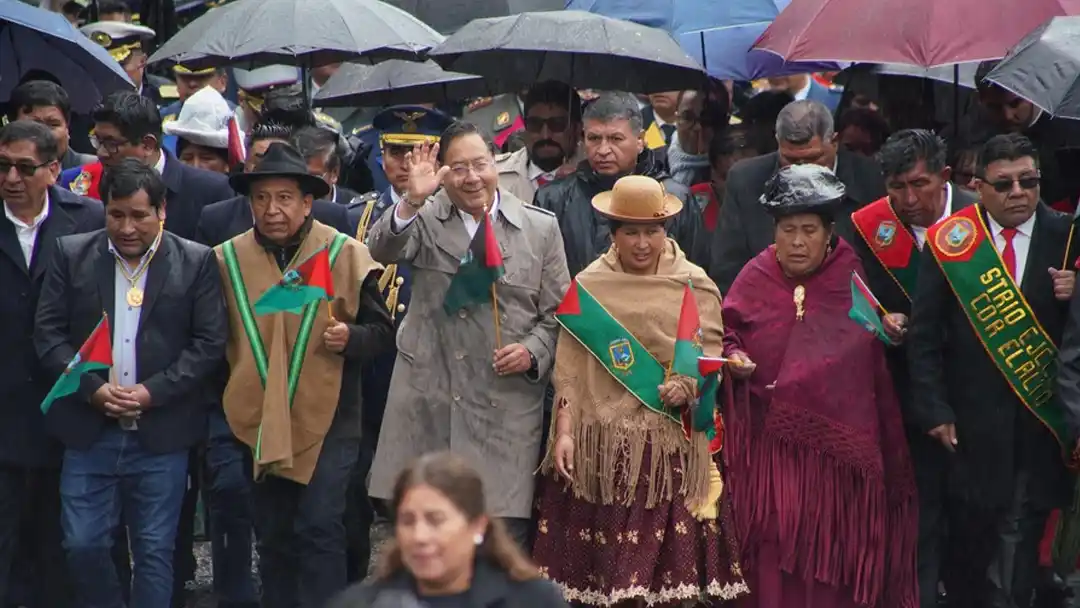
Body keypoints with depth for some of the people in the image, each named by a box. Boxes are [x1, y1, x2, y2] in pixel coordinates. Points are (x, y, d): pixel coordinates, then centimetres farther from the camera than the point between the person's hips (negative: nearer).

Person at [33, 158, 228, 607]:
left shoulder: (196, 262, -1)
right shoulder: (72, 255, 4)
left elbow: (209, 342, -3)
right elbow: (49, 332, 2)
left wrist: (153, 391, -13)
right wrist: (92, 388, -11)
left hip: (161, 433, -1)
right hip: (89, 431, 2)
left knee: (154, 553, 3)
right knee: (82, 545, 2)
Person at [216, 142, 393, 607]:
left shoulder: (345, 255, -3)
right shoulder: (227, 260, 3)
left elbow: (382, 331, 2)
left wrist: (351, 338, -19)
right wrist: (224, 403, 1)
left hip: (326, 420, -3)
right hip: (256, 422, 3)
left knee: (320, 529, -10)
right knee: (273, 539, 12)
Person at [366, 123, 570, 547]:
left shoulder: (540, 228, 7)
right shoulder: (425, 219, 6)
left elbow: (557, 313, 9)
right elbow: (383, 250, -15)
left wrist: (533, 351, -9)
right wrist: (413, 200, -30)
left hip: (506, 409, 0)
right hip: (428, 405, 1)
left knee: (505, 534, -1)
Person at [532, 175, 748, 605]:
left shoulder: (695, 286, 6)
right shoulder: (589, 286, 6)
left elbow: (710, 357, 5)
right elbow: (569, 368, 3)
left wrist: (688, 387, -15)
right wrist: (564, 432, -6)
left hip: (671, 447, 0)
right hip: (601, 446, 0)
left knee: (667, 560, -5)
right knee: (601, 565, 0)